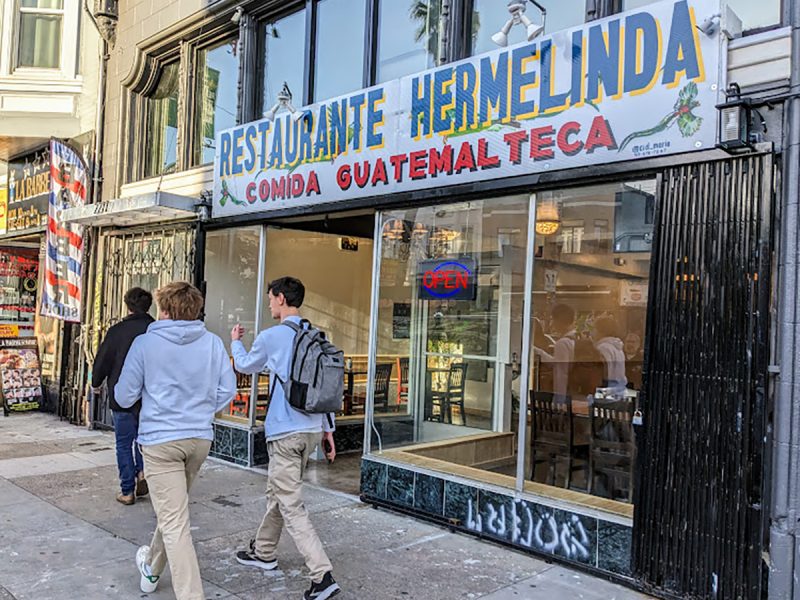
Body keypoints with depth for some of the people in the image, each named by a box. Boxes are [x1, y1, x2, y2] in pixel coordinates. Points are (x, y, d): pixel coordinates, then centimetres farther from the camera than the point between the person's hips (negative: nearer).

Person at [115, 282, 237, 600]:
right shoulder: (213, 343, -1)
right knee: (173, 509, 25)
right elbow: (227, 391, 0)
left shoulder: (145, 343, -8)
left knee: (174, 522, -1)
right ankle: (152, 567, 47)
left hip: (160, 439, -4)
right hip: (200, 438, 5)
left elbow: (124, 397, -2)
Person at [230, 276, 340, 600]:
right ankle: (264, 552, 39)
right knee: (278, 493, 24)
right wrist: (328, 430, 16)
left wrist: (235, 341, 31)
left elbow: (244, 366, 11)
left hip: (285, 432, -7)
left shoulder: (271, 337, -10)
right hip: (313, 430, 7)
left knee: (291, 507, -4)